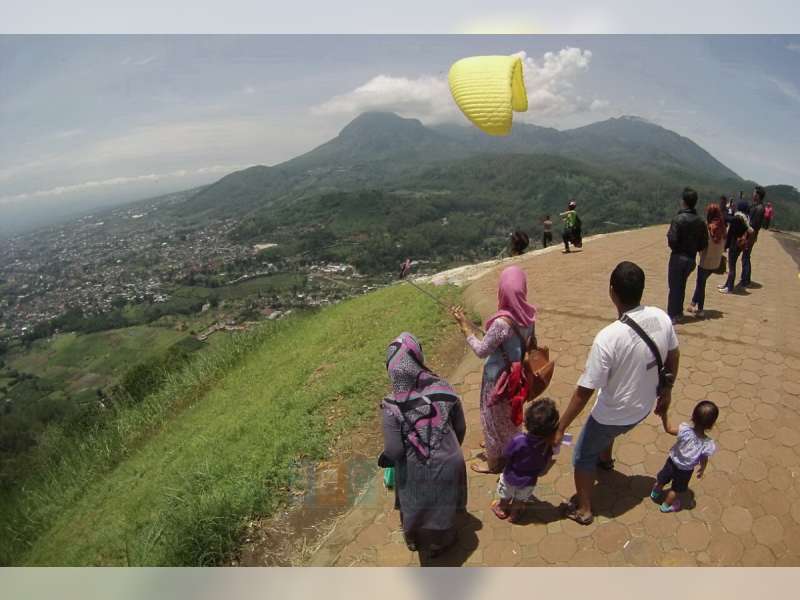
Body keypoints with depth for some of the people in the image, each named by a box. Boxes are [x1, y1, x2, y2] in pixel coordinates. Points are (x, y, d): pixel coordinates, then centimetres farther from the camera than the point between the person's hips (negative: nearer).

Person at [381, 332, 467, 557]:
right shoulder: (444, 390, -21)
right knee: (442, 507, 30)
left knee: (414, 507, 30)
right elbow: (460, 428, -6)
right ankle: (439, 543, 56)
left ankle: (415, 540, 58)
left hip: (415, 472, -1)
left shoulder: (392, 406, -28)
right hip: (446, 465, 2)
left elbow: (394, 451, -21)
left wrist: (385, 458, 3)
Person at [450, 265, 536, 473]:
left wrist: (464, 325, -16)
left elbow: (481, 351, -21)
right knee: (509, 413, 30)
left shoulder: (502, 322, -34)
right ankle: (506, 445, 55)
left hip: (499, 378, -7)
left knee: (494, 417, 16)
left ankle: (495, 461, 37)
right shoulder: (528, 314, -11)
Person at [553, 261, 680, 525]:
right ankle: (605, 459, 65)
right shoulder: (661, 317, -16)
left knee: (583, 457, 19)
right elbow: (673, 357, 3)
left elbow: (584, 392, -29)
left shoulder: (608, 337, -35)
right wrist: (666, 391, 21)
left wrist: (560, 428, -18)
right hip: (644, 406, 7)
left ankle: (583, 510, 37)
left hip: (614, 414, -6)